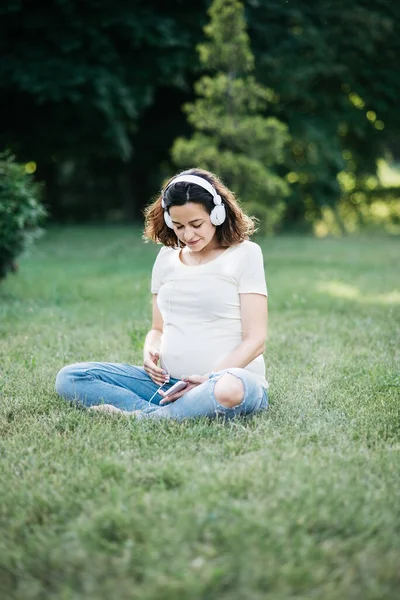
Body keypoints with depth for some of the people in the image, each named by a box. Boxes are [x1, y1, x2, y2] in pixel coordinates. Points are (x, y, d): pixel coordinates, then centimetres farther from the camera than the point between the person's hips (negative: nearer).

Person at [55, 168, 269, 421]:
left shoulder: (244, 254, -1)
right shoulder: (167, 257, 13)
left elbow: (255, 339, -6)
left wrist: (208, 380, -19)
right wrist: (150, 351, -5)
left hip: (231, 377, -4)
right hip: (169, 383, 5)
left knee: (229, 389, -43)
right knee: (69, 378, -9)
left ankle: (145, 417, -21)